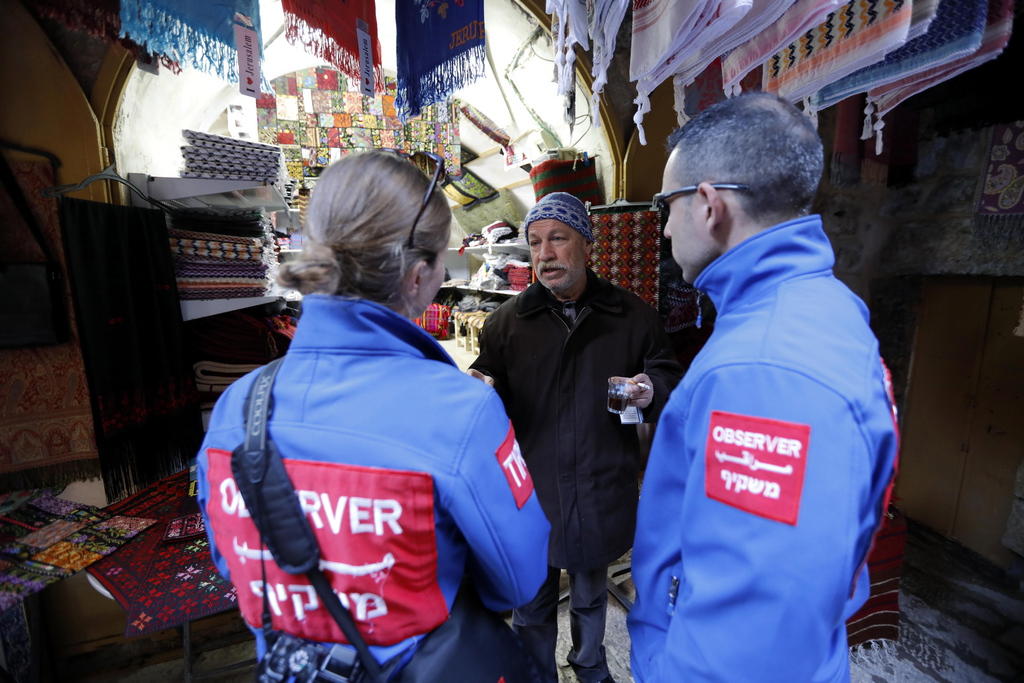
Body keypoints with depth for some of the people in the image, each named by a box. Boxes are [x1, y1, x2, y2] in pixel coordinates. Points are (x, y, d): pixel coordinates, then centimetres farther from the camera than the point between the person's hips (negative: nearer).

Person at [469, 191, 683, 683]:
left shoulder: (632, 316, -5)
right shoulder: (507, 321, -7)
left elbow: (669, 379, 4)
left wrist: (652, 391, -19)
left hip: (601, 491, 2)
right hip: (530, 492, -1)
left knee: (591, 595, 28)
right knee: (532, 603, 20)